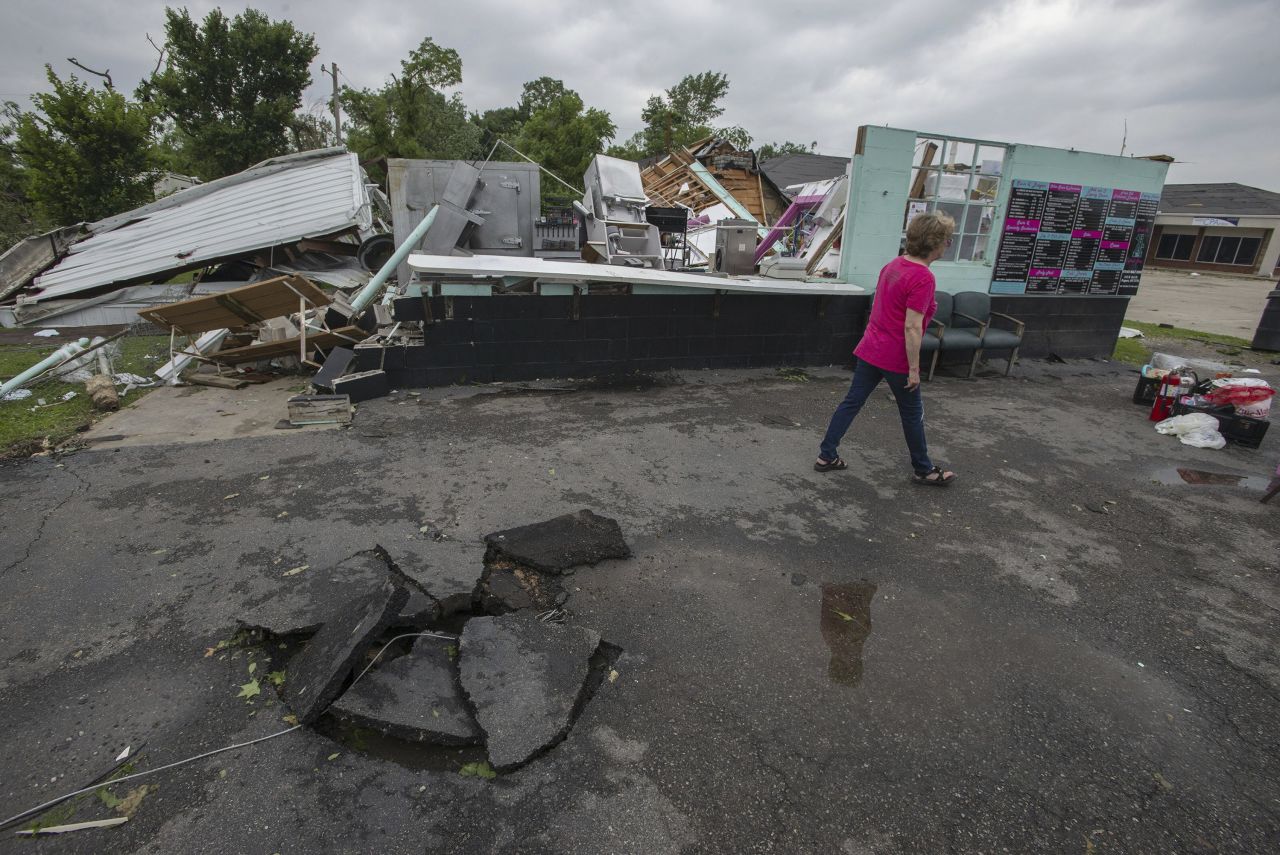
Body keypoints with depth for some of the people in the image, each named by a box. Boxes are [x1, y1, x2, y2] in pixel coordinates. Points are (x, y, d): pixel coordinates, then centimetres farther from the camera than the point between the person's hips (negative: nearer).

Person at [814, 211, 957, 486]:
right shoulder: (923, 278, -20)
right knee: (912, 414, 10)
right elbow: (912, 328, -23)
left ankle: (826, 456, 16)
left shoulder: (894, 264, 6)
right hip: (896, 358, -7)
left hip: (870, 350, 8)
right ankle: (923, 470, 27)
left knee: (852, 402, 12)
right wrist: (914, 369, -17)